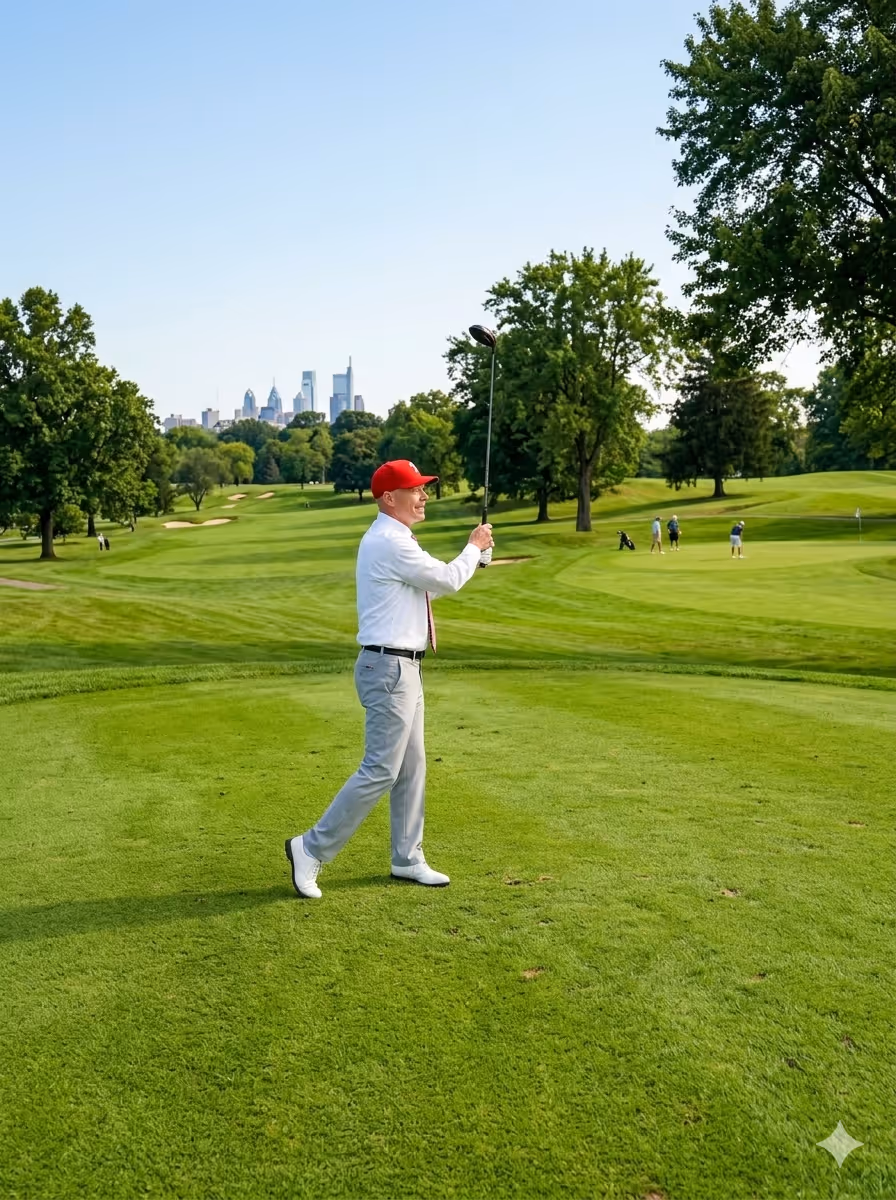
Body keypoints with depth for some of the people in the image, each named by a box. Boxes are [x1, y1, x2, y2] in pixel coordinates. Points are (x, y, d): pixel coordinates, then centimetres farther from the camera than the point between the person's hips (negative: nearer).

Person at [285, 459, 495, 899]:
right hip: (389, 668, -11)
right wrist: (473, 548, 4)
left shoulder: (393, 540, 15)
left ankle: (407, 859, 22)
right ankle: (312, 848, 2)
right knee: (380, 770, -7)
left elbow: (433, 584, 25)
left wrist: (471, 556, 16)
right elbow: (447, 581, -14)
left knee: (412, 767, 14)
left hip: (403, 668, 11)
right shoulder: (390, 542, -18)